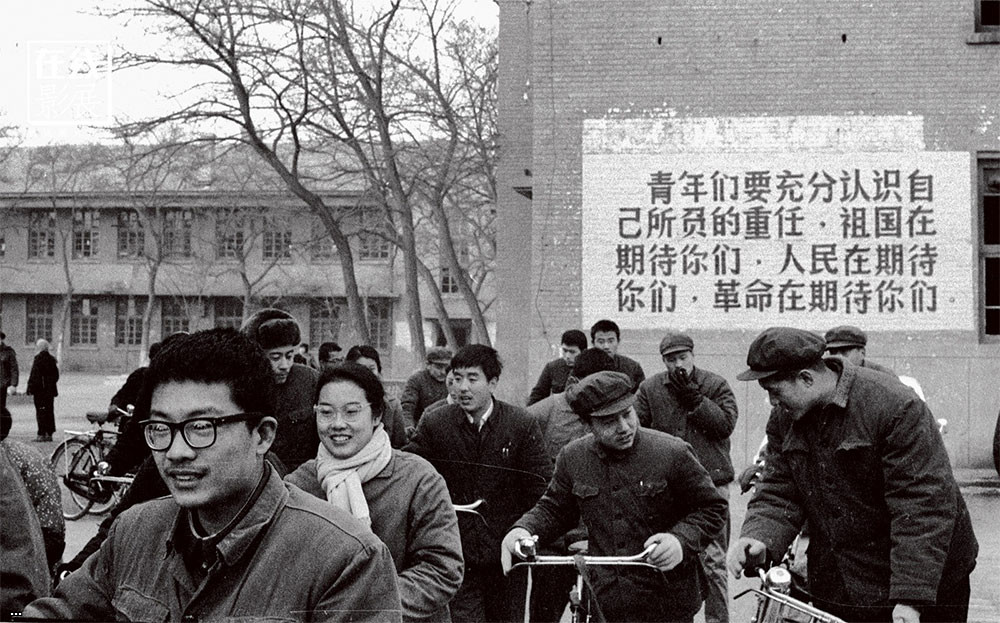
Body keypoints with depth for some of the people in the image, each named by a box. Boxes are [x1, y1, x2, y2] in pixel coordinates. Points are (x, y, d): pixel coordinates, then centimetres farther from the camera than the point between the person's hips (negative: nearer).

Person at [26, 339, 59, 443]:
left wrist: (30, 389, -12)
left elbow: (34, 376, -15)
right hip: (51, 390, 7)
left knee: (41, 412, -4)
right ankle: (49, 433, 13)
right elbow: (56, 376, 15)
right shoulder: (52, 359, 9)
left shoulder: (38, 359, -12)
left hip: (40, 391, -7)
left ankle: (42, 434, -6)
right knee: (49, 412, 10)